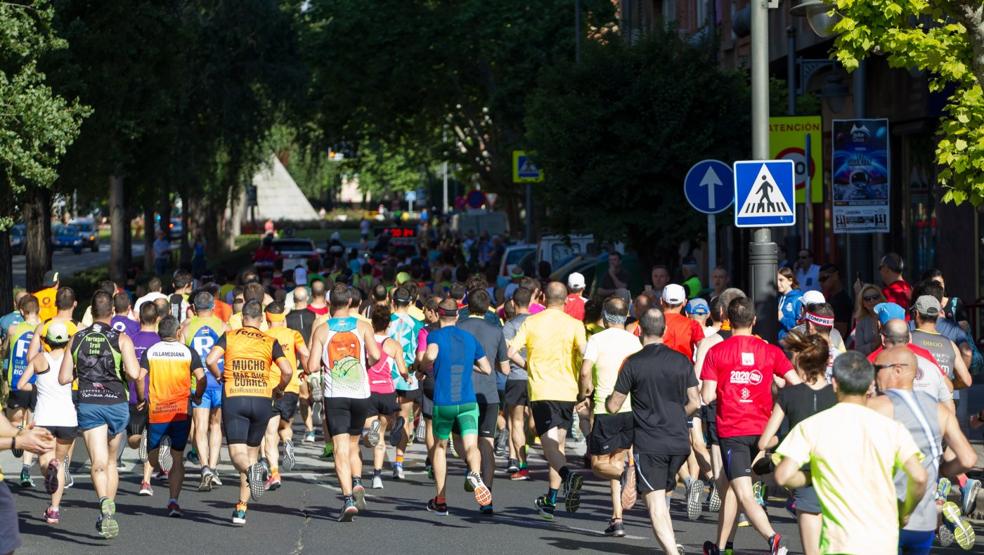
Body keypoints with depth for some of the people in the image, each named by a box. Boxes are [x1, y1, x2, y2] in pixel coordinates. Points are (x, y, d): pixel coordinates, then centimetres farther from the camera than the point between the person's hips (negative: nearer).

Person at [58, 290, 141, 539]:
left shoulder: (77, 339, 5)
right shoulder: (121, 339, -2)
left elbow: (64, 378, 5)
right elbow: (134, 373, -14)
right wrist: (124, 373, 8)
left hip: (88, 404, 0)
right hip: (116, 404, 0)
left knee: (98, 463, -9)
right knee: (111, 462, 18)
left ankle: (105, 503, -37)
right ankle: (108, 516, 19)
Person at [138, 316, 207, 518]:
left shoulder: (150, 352, 3)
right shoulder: (188, 352, 2)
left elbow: (139, 377, -8)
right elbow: (201, 378, -7)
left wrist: (141, 399, 6)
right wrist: (197, 397, 11)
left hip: (155, 410, 0)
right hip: (181, 410, 0)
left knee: (152, 457, 12)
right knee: (177, 458, 6)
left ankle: (160, 455, -24)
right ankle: (173, 501, -4)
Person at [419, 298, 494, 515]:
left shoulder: (435, 335, -2)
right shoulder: (470, 338, 10)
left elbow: (431, 354, -25)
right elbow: (487, 368, 13)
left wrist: (425, 364, -4)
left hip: (442, 403, -1)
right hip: (468, 402, 1)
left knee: (440, 447, 16)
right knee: (471, 446, -8)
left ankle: (440, 501, 22)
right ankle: (475, 473, -43)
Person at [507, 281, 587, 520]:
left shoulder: (531, 322, 2)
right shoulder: (574, 324, 1)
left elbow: (512, 351, -5)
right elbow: (584, 352, -13)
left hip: (541, 391, -2)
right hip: (567, 390, 2)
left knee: (550, 444, -9)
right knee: (559, 444, 14)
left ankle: (569, 476, -39)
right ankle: (551, 500, 18)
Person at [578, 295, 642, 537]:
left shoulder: (597, 339, -5)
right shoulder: (634, 341, 9)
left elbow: (585, 371, -16)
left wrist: (585, 393, 1)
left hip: (605, 410, -5)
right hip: (631, 409, 5)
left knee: (599, 465, 4)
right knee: (616, 460, 14)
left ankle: (628, 472, -28)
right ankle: (617, 518, 7)